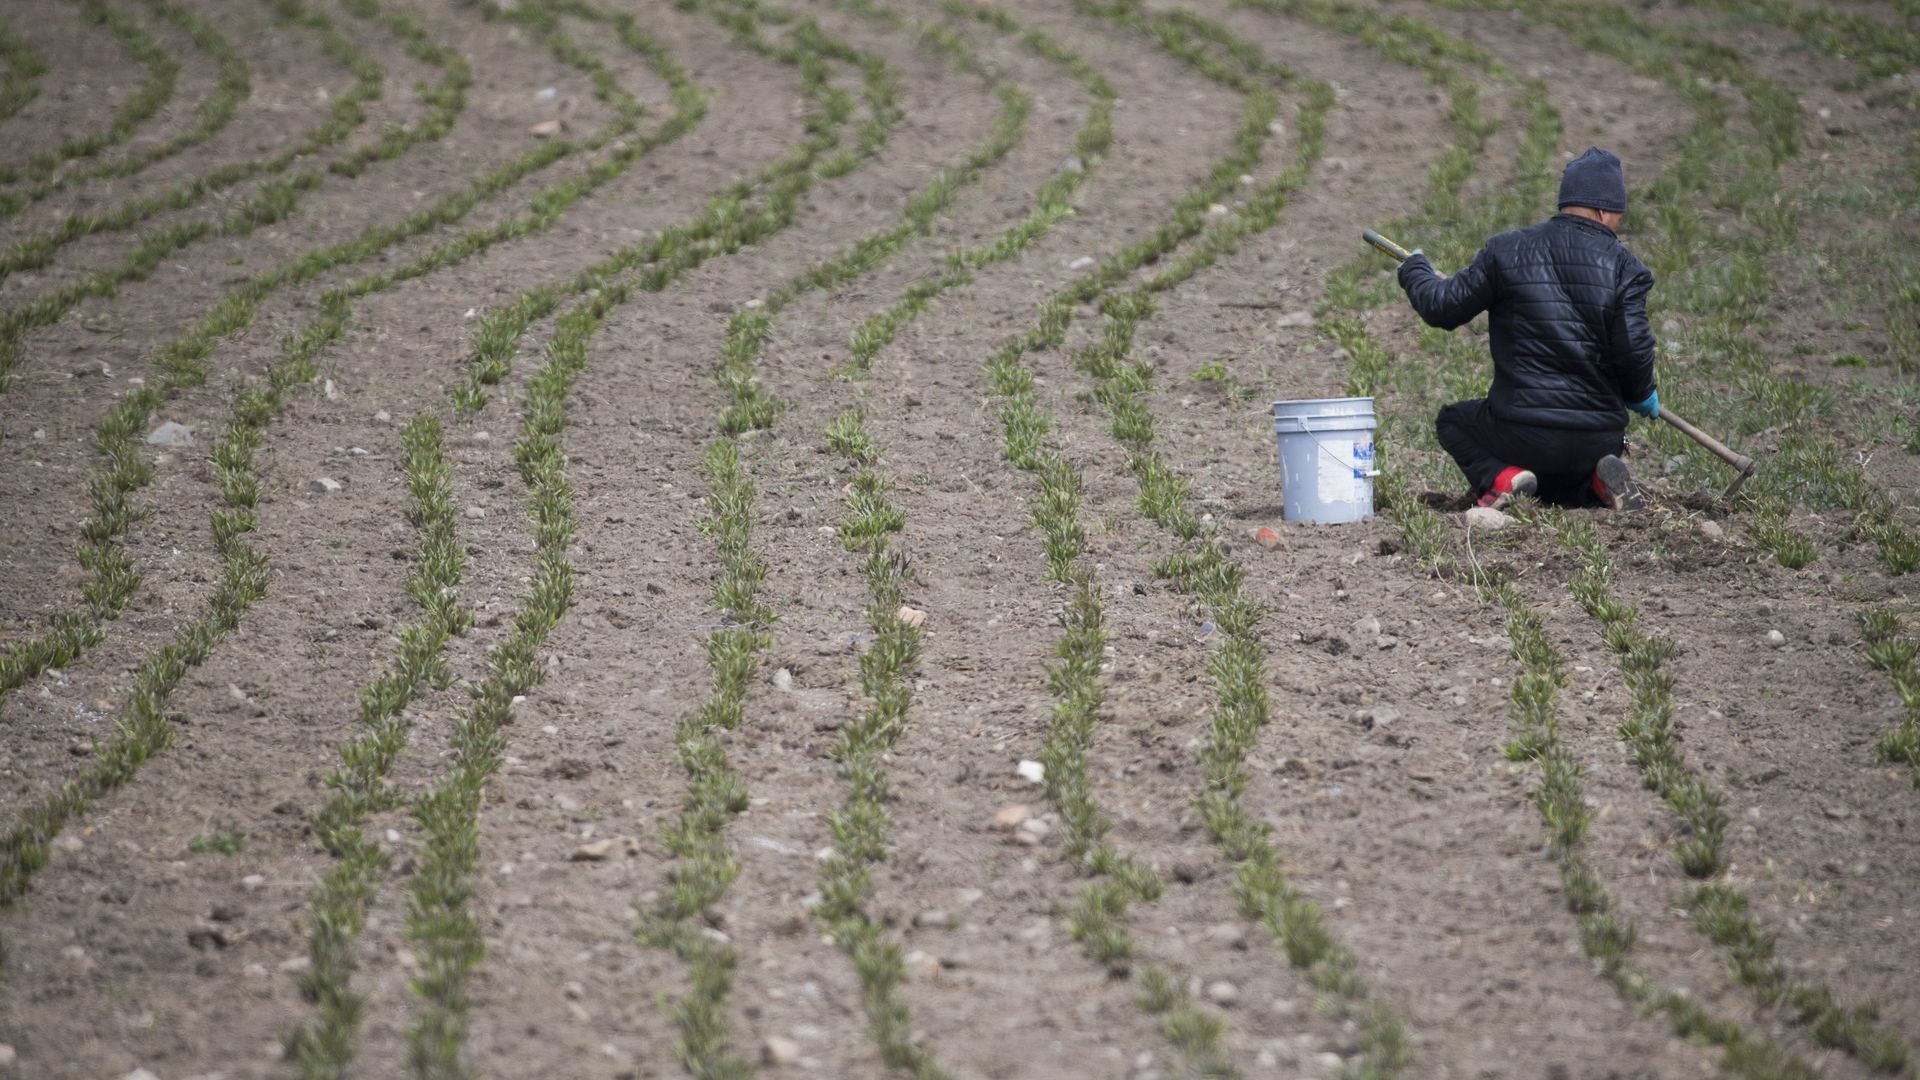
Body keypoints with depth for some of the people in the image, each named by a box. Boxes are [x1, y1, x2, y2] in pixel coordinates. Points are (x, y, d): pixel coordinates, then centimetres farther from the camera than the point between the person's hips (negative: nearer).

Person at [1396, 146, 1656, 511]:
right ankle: (1596, 480, -1)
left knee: (1453, 421, 29)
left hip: (1519, 432, -2)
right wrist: (1642, 396, 11)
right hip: (1599, 437, 2)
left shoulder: (1504, 251, -3)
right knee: (1556, 485, 35)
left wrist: (1415, 271, 26)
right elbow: (1634, 349, -11)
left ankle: (1499, 477, -2)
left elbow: (1442, 309, 4)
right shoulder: (1623, 265, -6)